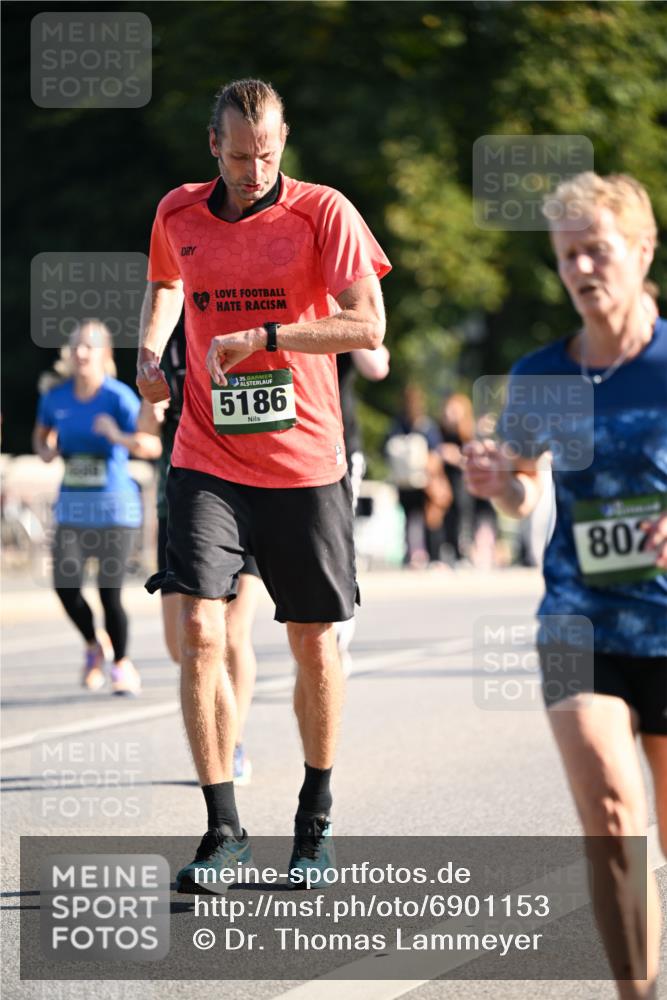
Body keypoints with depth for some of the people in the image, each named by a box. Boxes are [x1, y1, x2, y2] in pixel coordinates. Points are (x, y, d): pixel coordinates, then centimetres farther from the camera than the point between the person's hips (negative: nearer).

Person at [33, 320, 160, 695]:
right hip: (72, 504, 4)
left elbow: (152, 446, -20)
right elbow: (42, 435, 20)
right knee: (66, 586, -9)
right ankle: (94, 644, 20)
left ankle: (122, 663, 17)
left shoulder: (119, 397, -12)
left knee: (110, 592, -5)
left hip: (115, 505, -4)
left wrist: (119, 437, -39)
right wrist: (46, 450, -3)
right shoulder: (55, 395, 2)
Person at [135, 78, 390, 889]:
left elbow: (368, 326, -14)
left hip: (305, 464, -2)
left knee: (314, 645, 7)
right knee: (198, 632, -13)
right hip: (207, 462, 2)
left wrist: (261, 337, -21)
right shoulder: (177, 214, 5)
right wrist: (150, 351, 10)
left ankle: (316, 819, 27)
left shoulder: (322, 212, -6)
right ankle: (222, 829, -6)